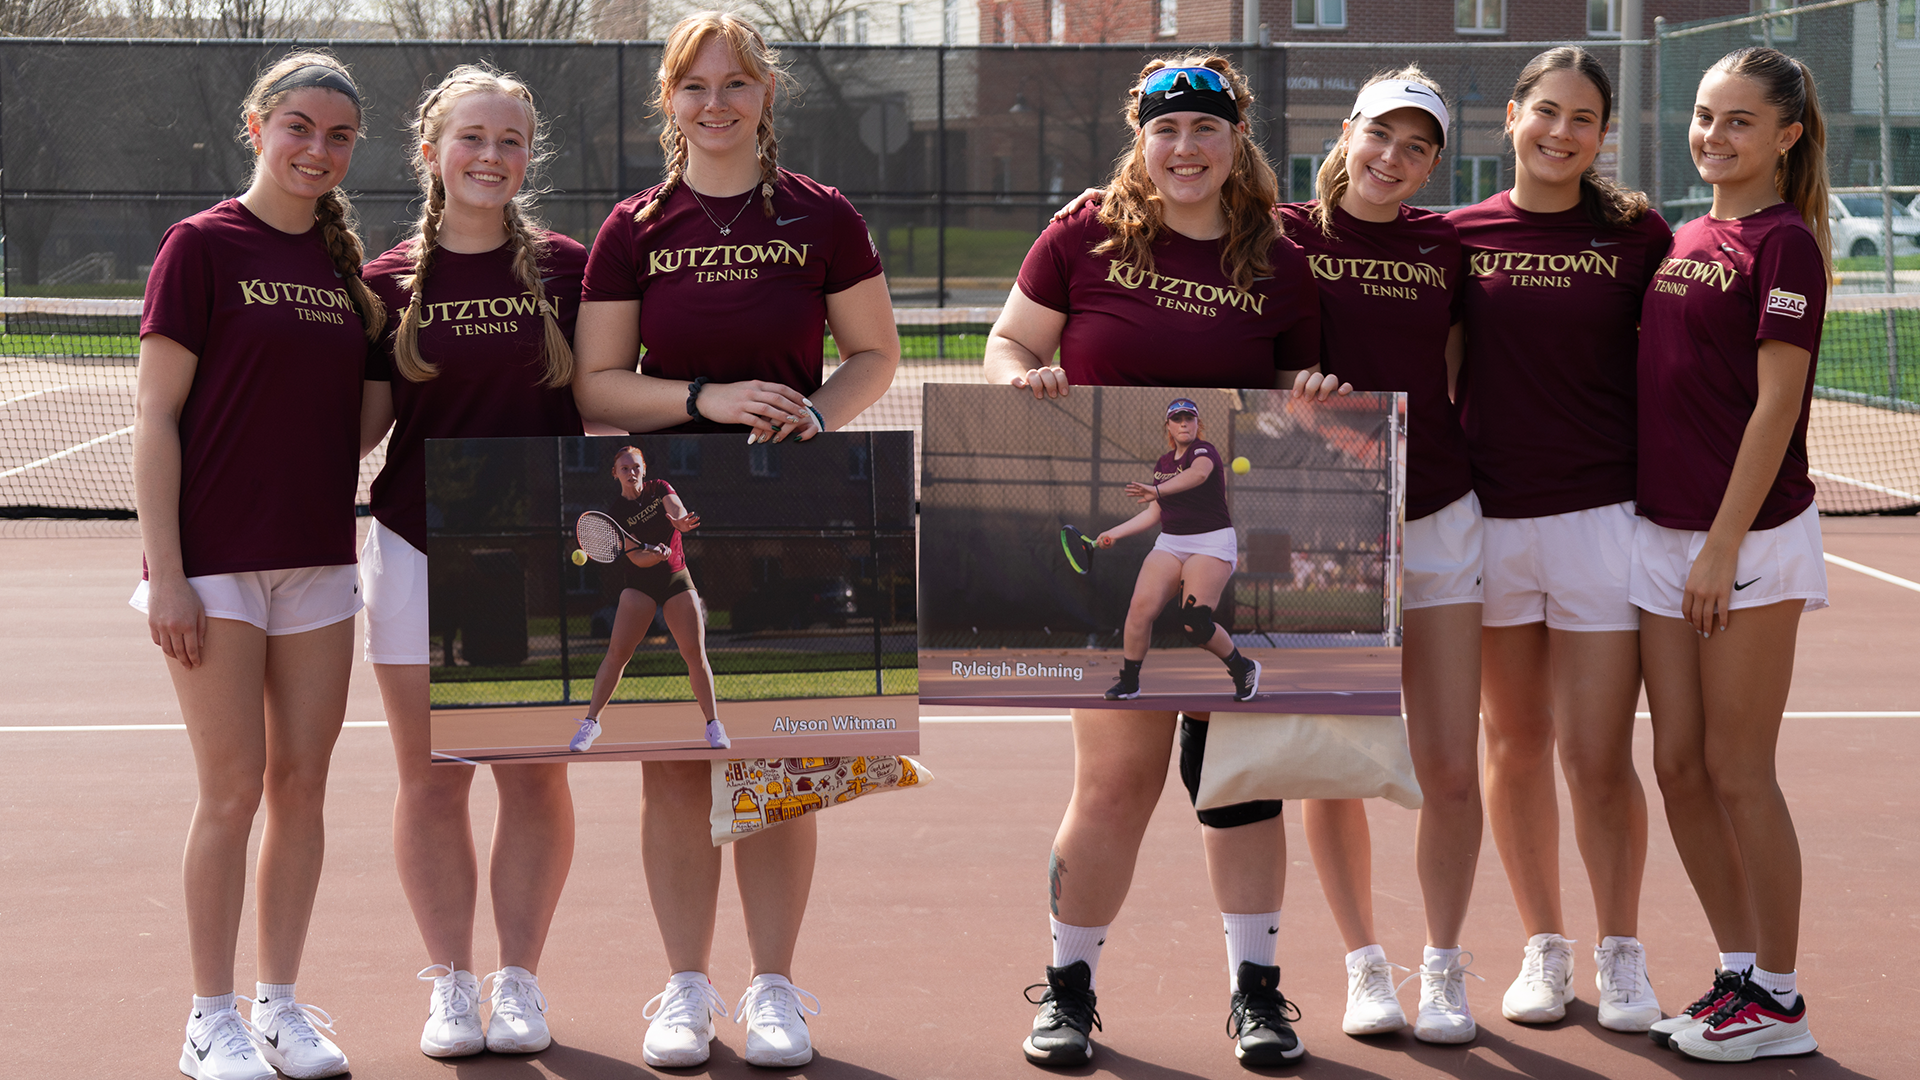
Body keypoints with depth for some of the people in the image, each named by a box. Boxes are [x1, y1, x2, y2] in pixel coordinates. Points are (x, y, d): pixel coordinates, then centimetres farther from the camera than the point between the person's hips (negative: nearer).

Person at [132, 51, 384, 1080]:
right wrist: (165, 571, -13)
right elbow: (155, 418, -8)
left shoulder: (347, 265, 10)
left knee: (303, 784, 7)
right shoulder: (203, 245, -6)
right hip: (216, 565, -5)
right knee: (233, 791, -2)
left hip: (318, 563, 5)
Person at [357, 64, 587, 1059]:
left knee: (534, 774, 4)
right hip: (419, 549, 0)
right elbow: (364, 421, 3)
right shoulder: (391, 280, 2)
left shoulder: (563, 269, 2)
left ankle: (518, 979, 16)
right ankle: (450, 983, 16)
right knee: (432, 778, 5)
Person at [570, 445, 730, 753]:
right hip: (639, 584, -1)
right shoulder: (616, 515, -5)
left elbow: (678, 509, -19)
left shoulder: (660, 489, 1)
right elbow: (636, 558, -15)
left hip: (677, 579, 1)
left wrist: (681, 521, -43)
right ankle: (591, 722, -3)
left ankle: (713, 726, 1)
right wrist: (653, 553, -37)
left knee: (695, 652, -7)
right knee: (617, 652, -12)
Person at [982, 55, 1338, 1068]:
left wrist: (1316, 403, -8)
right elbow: (1008, 344, 9)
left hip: (1233, 546, 2)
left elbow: (1299, 403, 15)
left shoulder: (1278, 266, 7)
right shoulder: (1086, 237, 2)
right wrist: (1023, 379, -12)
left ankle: (1255, 989, 16)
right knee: (1120, 771, -3)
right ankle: (1069, 986, 14)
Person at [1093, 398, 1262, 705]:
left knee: (1195, 622, -19)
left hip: (1211, 544, -6)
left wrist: (1157, 490, -50)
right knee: (1141, 607, -15)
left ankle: (1244, 669, 5)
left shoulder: (1203, 451, -9)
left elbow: (1198, 474, -35)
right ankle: (1128, 683, -1)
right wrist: (1116, 532, 21)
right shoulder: (1163, 463, 15)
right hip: (1170, 544, 6)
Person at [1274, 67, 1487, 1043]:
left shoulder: (1444, 247, 7)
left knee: (1450, 768, 0)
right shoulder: (1283, 237, -1)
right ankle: (1365, 966, 19)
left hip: (1438, 521, 2)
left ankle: (1443, 969, 16)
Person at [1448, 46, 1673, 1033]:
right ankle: (1543, 948, 24)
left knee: (1599, 757, -2)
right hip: (1489, 517, 2)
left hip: (1603, 516, -2)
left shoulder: (1637, 236, 1)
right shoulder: (1459, 236, 4)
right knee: (1515, 743, 11)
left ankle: (1621, 954, 15)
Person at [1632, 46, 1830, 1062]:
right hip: (1662, 532, 8)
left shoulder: (1784, 244, -10)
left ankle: (1777, 999, 10)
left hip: (1749, 538, -7)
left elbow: (1775, 403, -15)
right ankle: (1738, 970, 22)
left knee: (1737, 772, -2)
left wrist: (1724, 544, -18)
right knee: (1678, 765, 9)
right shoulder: (1681, 242, 13)